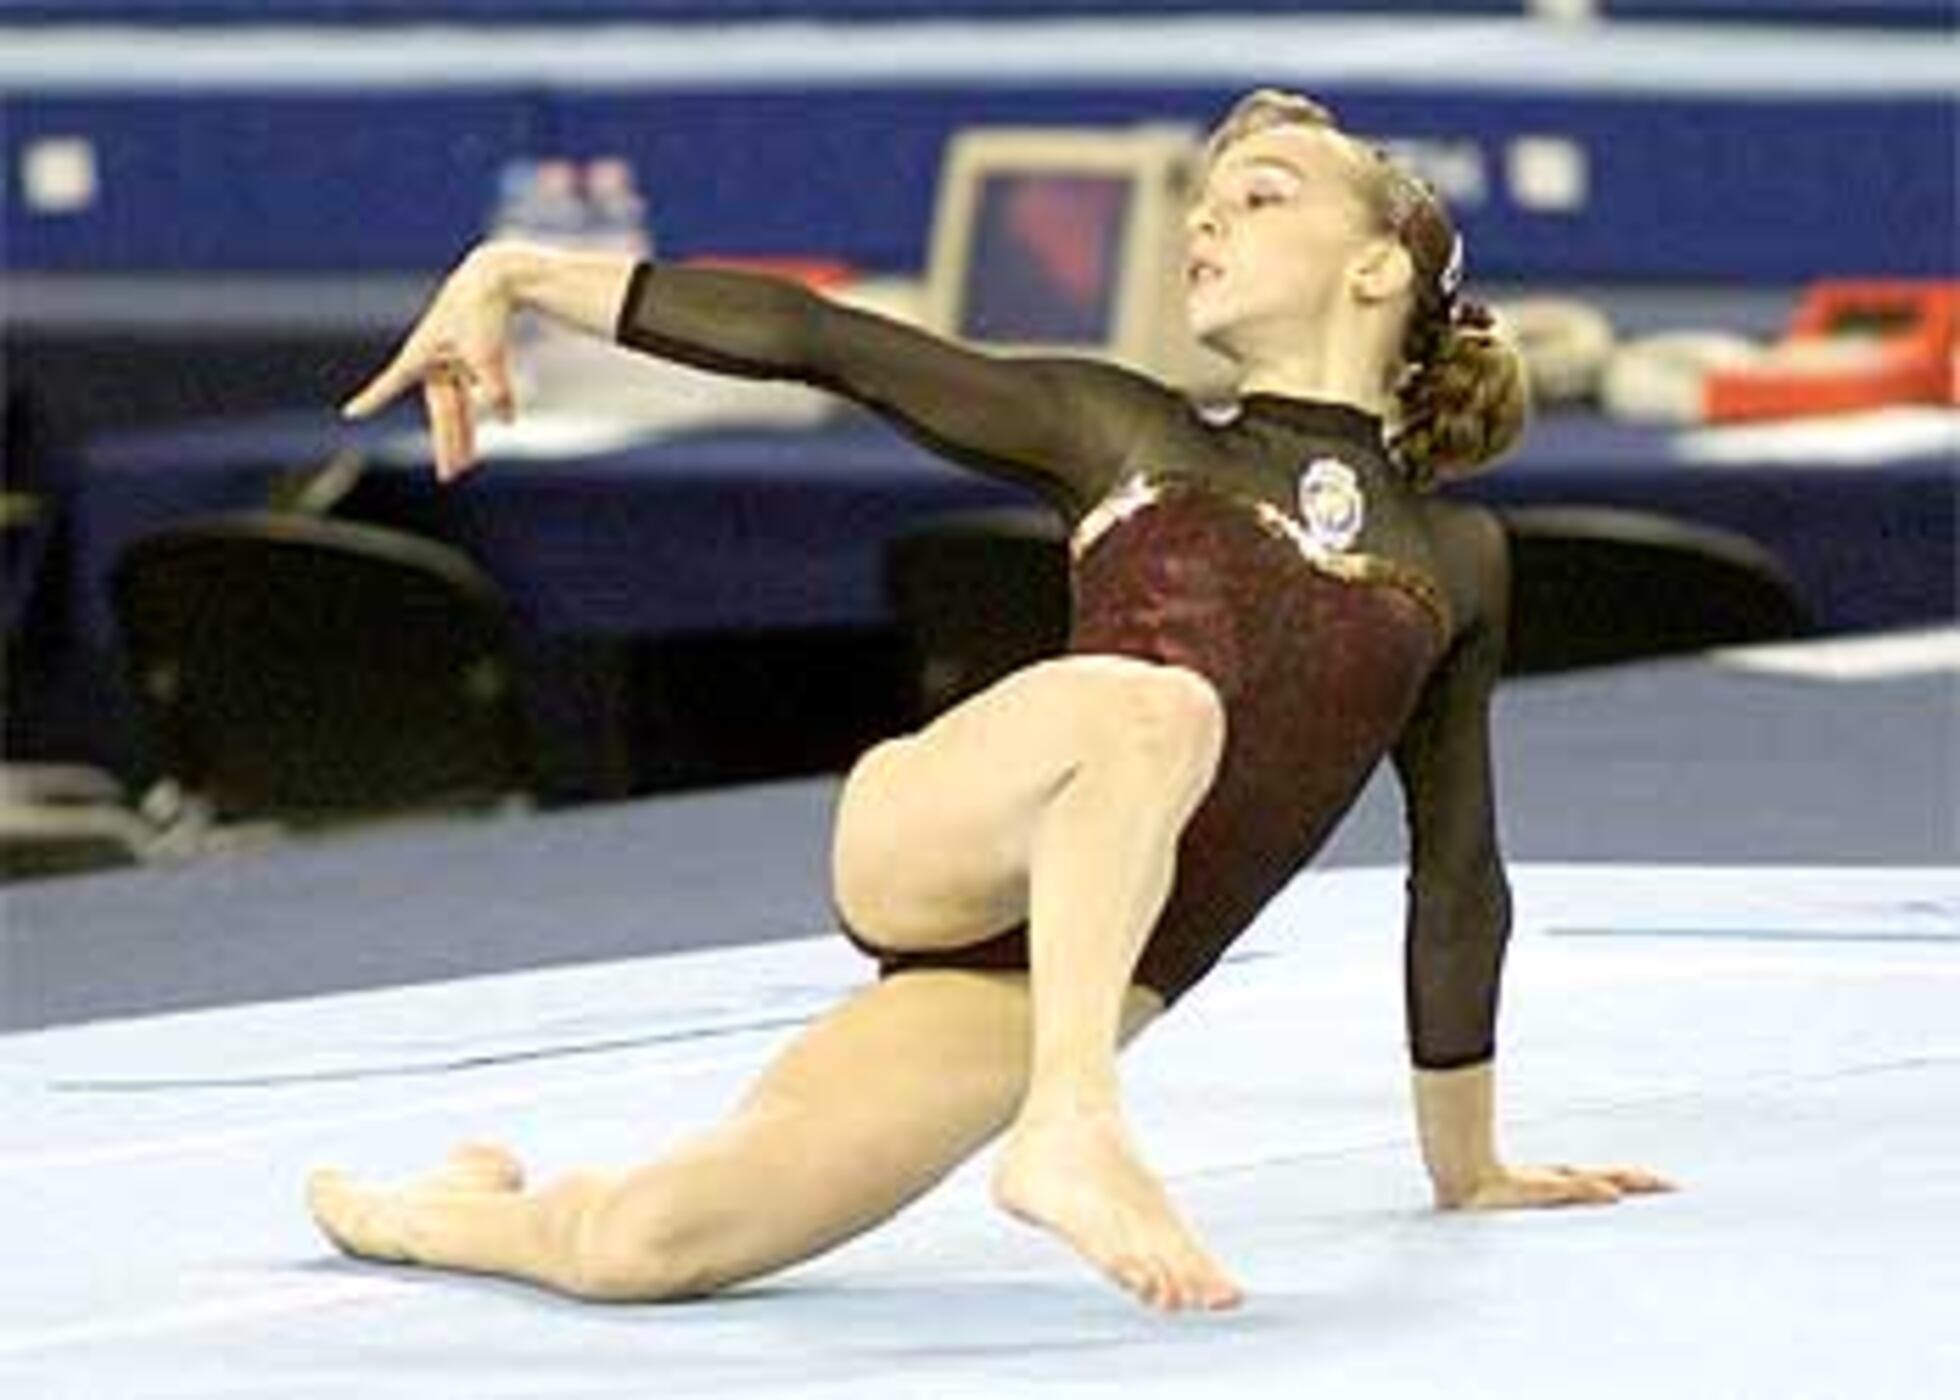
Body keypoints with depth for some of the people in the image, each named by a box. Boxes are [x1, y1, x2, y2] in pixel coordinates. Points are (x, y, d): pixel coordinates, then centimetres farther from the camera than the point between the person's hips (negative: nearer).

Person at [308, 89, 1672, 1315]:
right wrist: (520, 273, 5)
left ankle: (414, 1212, 23)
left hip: (1050, 995, 1)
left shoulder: (1455, 559, 18)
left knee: (634, 1249, -10)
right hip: (930, 848, -1)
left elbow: (1456, 876, 23)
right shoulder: (1125, 431, 17)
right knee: (1150, 707, -35)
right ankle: (1071, 1124, -37)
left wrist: (1467, 1167, 27)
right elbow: (815, 338, 12)